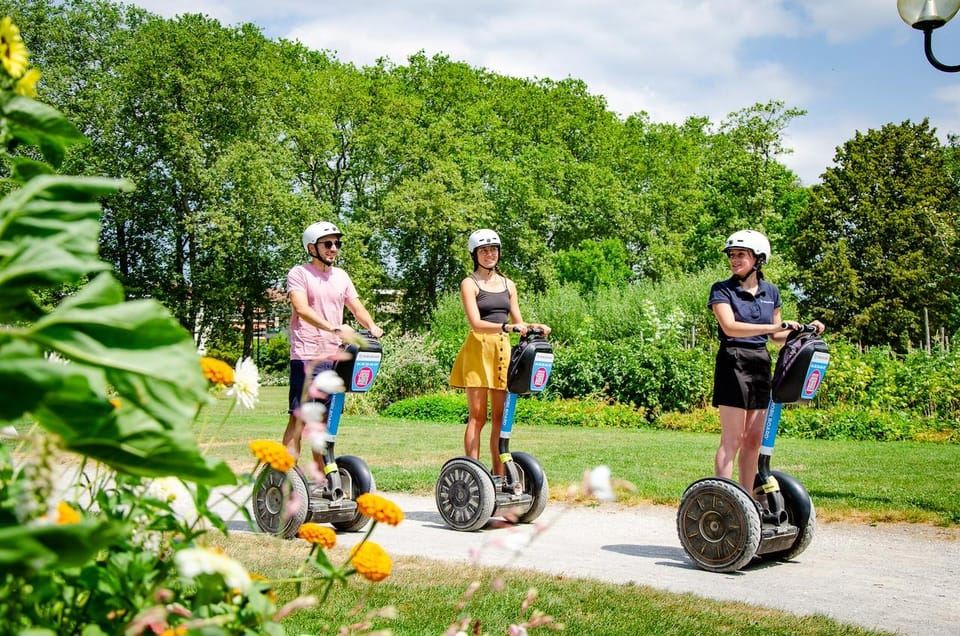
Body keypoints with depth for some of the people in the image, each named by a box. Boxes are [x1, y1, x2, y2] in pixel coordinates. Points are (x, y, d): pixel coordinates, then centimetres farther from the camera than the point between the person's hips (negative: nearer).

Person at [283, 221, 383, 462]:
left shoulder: (341, 276, 16)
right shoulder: (299, 273, -3)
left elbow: (357, 307, 11)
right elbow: (302, 309, -18)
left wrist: (372, 326, -11)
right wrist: (335, 328, -31)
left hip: (335, 357, 6)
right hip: (307, 358, -6)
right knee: (299, 417, -8)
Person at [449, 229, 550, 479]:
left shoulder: (508, 285, 17)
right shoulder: (469, 284, 0)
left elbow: (518, 323, 16)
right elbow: (476, 324, -13)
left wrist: (534, 326, -5)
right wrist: (505, 327, -27)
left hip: (503, 350, 5)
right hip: (479, 349, -5)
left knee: (500, 416, 4)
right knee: (477, 416, -6)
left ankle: (499, 475, 8)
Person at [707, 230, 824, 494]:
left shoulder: (771, 291, 11)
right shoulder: (722, 290, -5)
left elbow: (776, 336, 16)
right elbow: (730, 327, -21)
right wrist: (774, 326, -27)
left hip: (761, 365, 5)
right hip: (733, 363, -5)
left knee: (753, 440, 8)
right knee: (732, 439, -8)